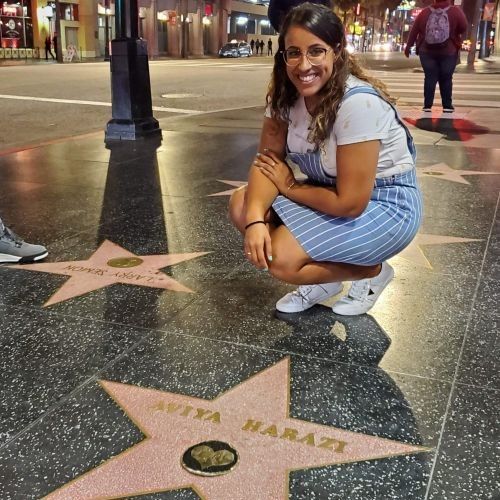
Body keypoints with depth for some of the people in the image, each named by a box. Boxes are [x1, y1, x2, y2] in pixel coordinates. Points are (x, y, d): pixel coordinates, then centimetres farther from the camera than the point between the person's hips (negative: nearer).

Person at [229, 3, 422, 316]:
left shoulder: (358, 102, -29)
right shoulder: (286, 95, -6)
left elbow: (351, 203, -28)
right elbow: (266, 161, -6)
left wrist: (290, 187, -13)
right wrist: (255, 219, -26)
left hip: (386, 206, -8)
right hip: (336, 193, 8)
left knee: (281, 259, -23)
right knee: (242, 205, -7)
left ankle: (373, 272, 3)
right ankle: (324, 280, 8)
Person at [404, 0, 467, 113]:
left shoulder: (425, 12, 2)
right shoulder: (456, 11, -5)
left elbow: (414, 30, 4)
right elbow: (463, 28, -4)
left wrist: (408, 46, 14)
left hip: (427, 51, 2)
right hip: (448, 52, -1)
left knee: (430, 78, 4)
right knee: (446, 79, 7)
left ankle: (427, 105, -1)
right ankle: (447, 106, 9)